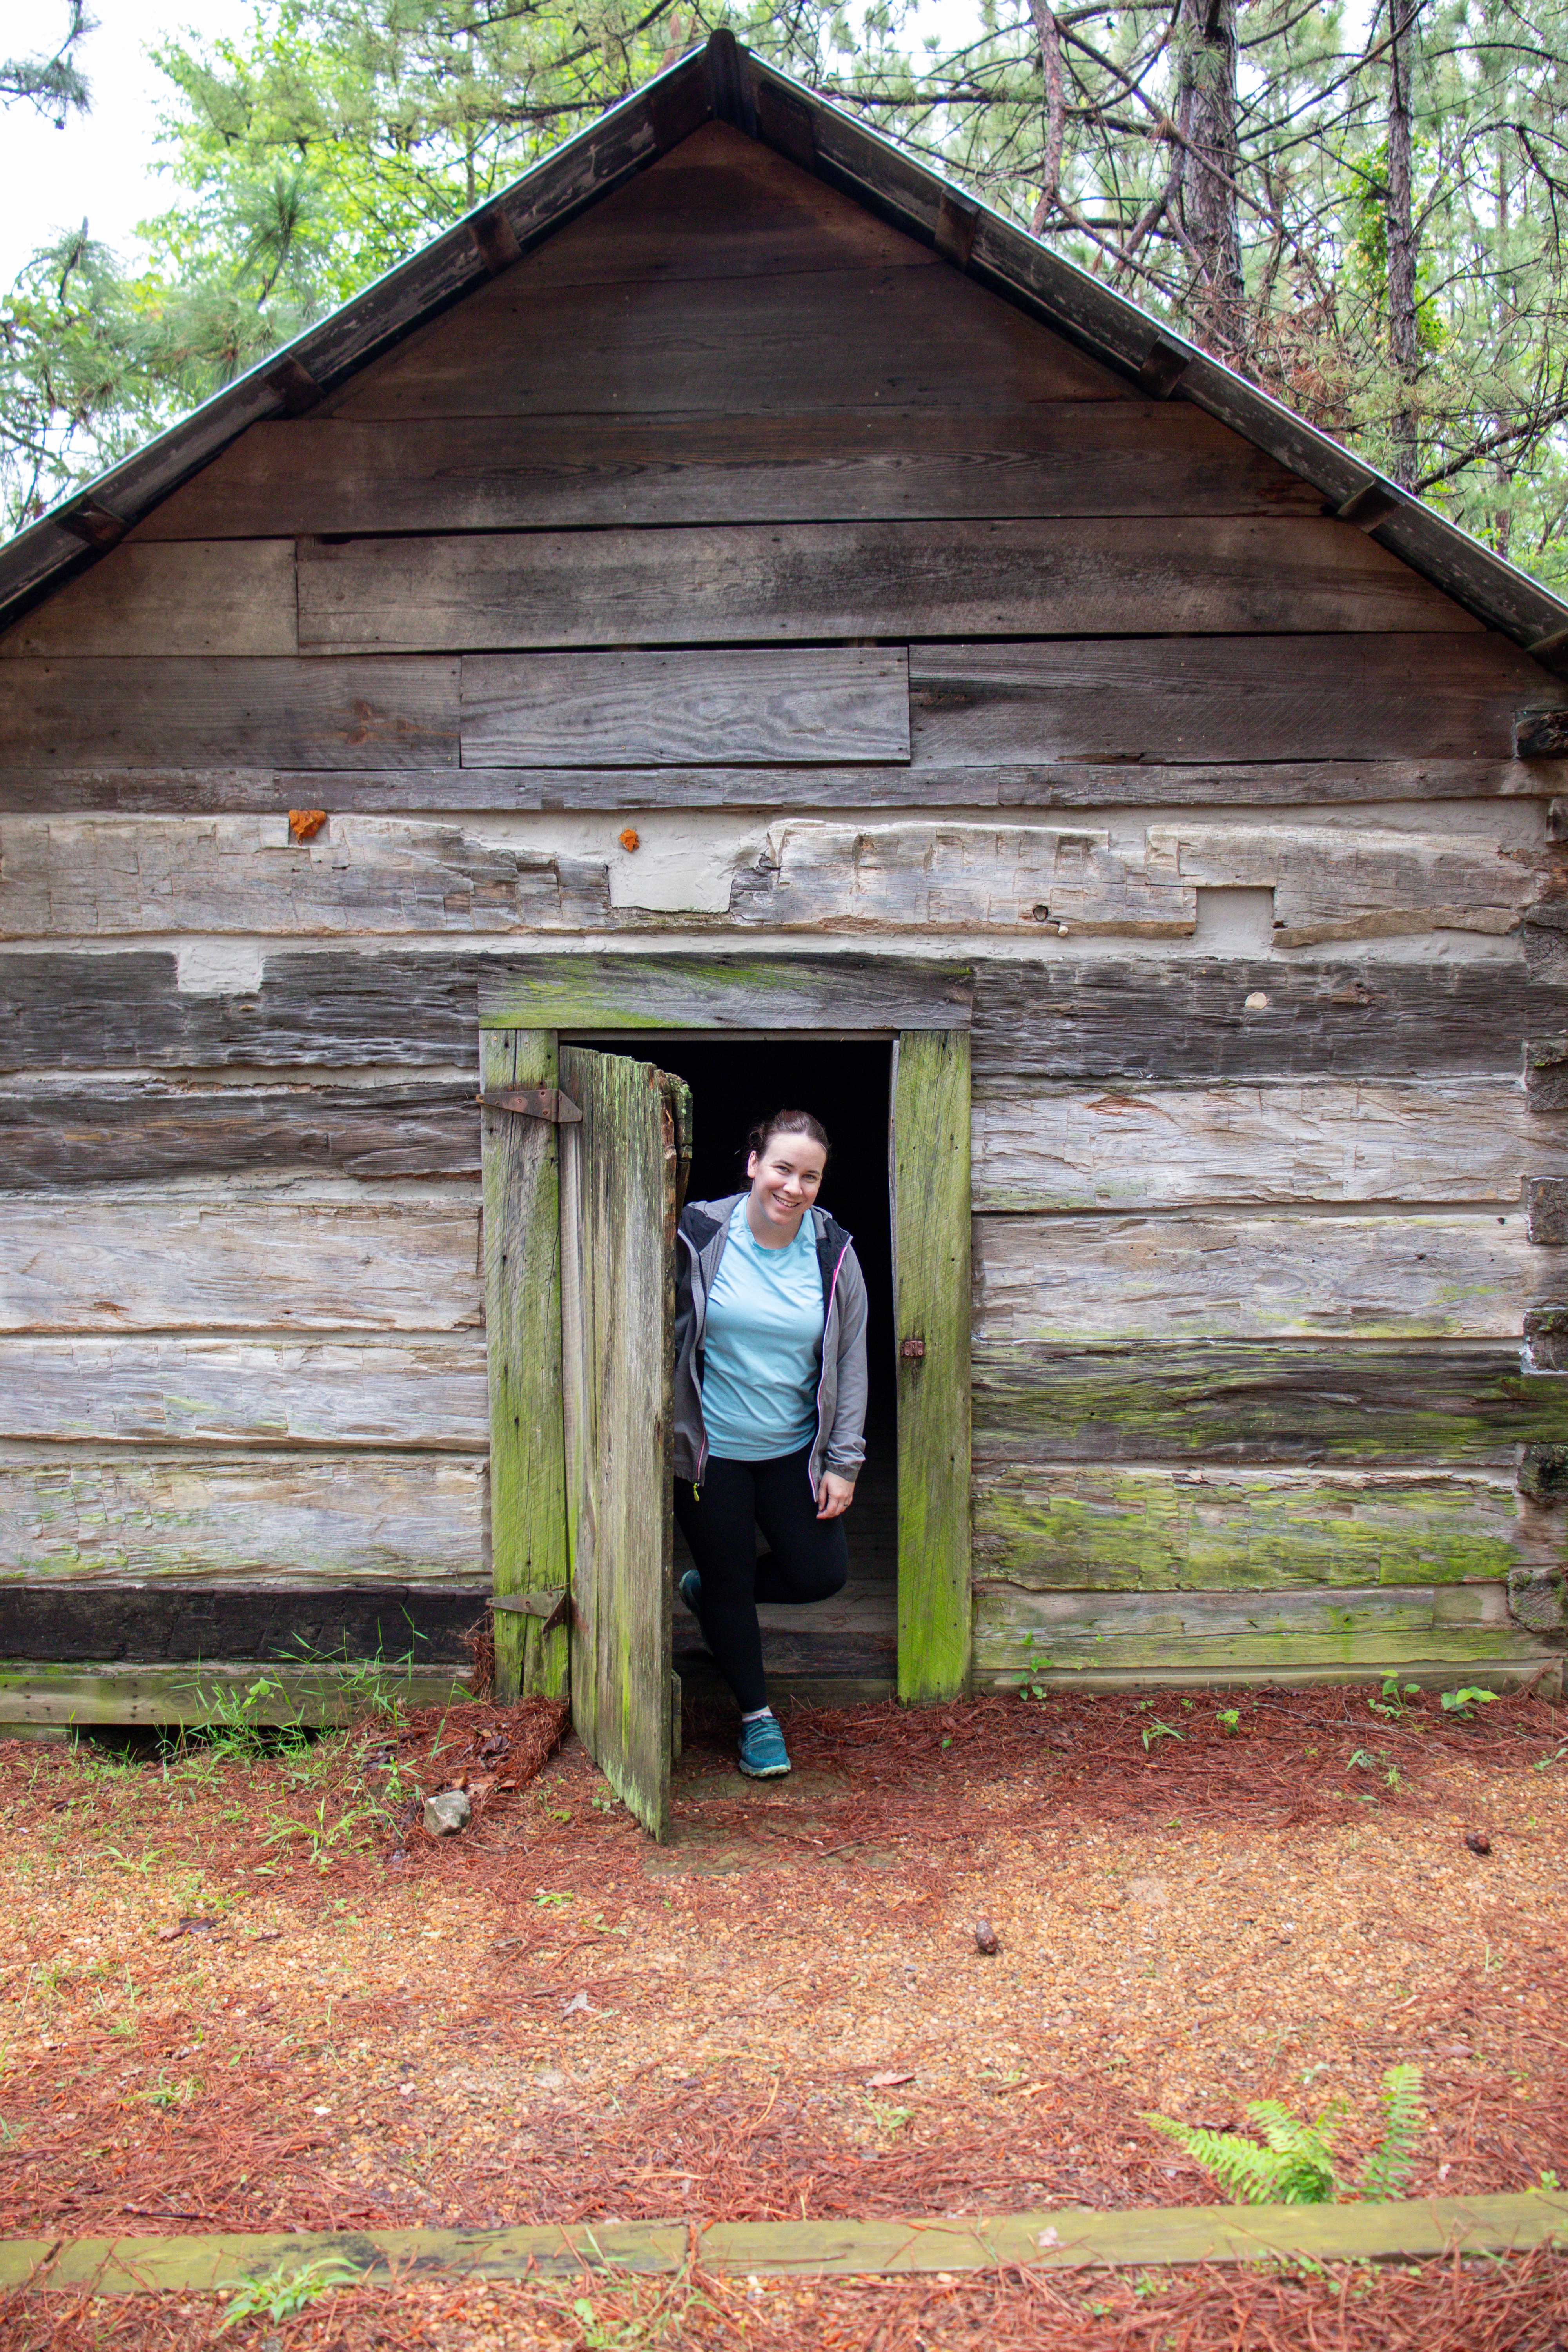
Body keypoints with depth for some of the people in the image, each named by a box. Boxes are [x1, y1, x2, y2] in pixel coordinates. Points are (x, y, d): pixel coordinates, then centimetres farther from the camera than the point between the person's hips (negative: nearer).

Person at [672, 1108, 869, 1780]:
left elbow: (851, 1359, 2)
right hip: (710, 1450, -3)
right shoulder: (701, 1236, -13)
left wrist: (843, 1461, -1)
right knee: (731, 1585, 9)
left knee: (822, 1575, 6)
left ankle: (707, 1590, 35)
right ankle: (756, 1715, 31)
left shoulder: (832, 1252, -5)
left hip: (794, 1448, 3)